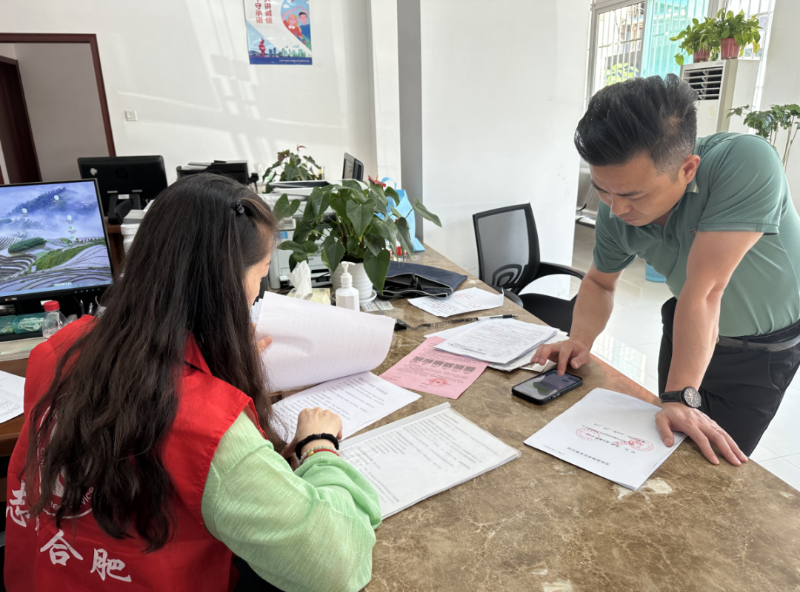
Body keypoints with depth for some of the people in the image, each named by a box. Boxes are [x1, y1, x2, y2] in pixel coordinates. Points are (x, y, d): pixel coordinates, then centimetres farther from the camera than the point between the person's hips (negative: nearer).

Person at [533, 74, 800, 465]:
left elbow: (704, 290, -40)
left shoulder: (746, 165, -37)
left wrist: (682, 396, -38)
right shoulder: (617, 207, -21)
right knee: (673, 445, 16)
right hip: (687, 330, 4)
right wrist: (580, 340, -21)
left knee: (717, 462, 1)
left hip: (764, 347, -4)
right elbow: (600, 281, -4)